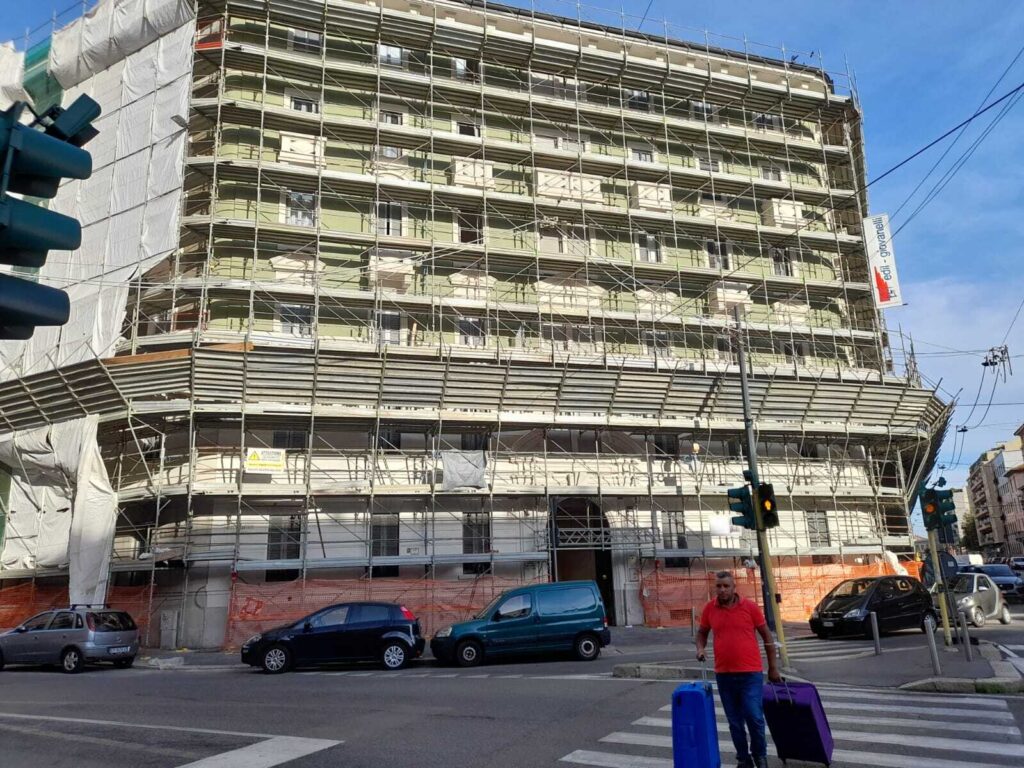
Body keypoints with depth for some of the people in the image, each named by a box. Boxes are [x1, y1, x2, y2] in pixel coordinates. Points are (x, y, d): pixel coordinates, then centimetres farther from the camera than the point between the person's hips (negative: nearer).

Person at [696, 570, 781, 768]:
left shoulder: (750, 606, -6)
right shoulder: (709, 608, 0)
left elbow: (766, 636, 2)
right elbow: (702, 632, 15)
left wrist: (773, 667, 3)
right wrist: (700, 648, -5)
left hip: (750, 673, -2)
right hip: (724, 674, 3)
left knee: (754, 717, -3)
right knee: (734, 721, 10)